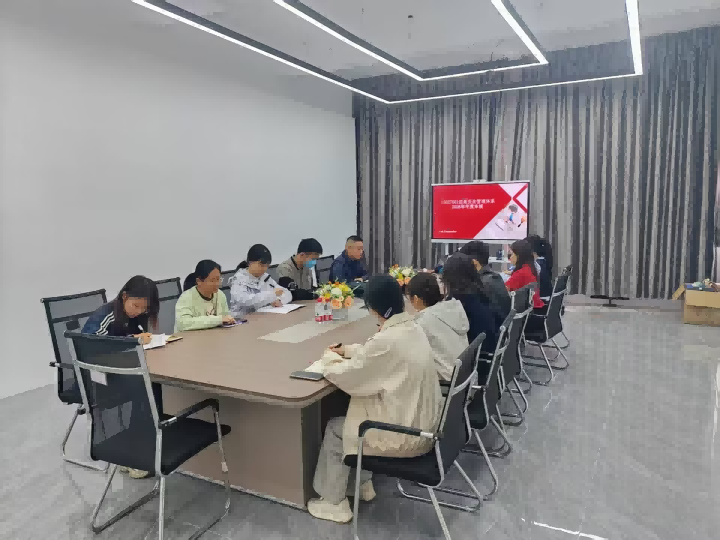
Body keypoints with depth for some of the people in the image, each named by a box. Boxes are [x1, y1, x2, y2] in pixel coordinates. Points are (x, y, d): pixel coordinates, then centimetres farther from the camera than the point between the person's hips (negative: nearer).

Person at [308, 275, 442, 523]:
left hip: (406, 433, -8)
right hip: (423, 421, 8)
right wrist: (349, 350, 24)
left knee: (334, 429, 12)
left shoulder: (387, 339, -27)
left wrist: (328, 366, 4)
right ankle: (362, 483, 37)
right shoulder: (412, 328, 0)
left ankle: (334, 503, 27)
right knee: (353, 414, 25)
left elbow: (349, 376, -15)